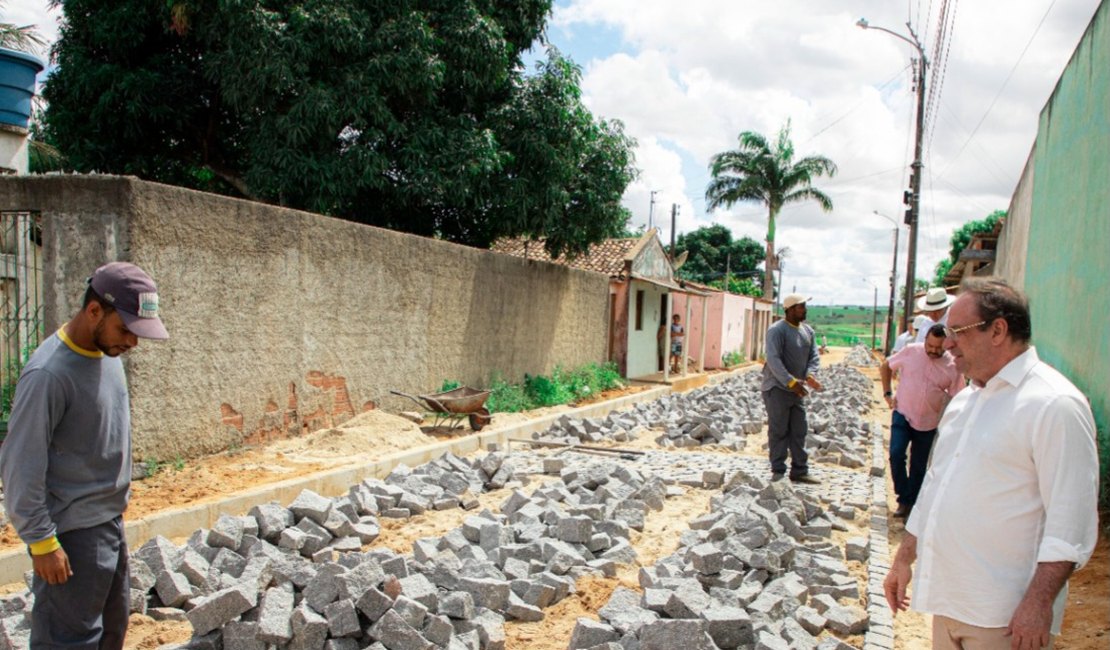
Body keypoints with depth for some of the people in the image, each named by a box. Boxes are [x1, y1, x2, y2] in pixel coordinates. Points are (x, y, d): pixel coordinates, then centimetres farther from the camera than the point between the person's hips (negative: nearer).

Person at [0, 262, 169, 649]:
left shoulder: (108, 353, 3)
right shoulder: (48, 374, -23)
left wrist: (116, 508, 17)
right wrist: (41, 541, -16)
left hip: (111, 522, 8)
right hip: (73, 535, -8)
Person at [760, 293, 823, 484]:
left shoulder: (808, 331, 10)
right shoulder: (777, 330, -14)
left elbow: (814, 356, 6)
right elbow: (773, 359, -23)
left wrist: (810, 375, -14)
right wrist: (791, 382, -29)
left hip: (797, 389, 7)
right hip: (777, 388, -7)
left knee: (799, 432, 10)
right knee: (779, 431, -1)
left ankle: (799, 471, 18)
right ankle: (778, 471, 7)